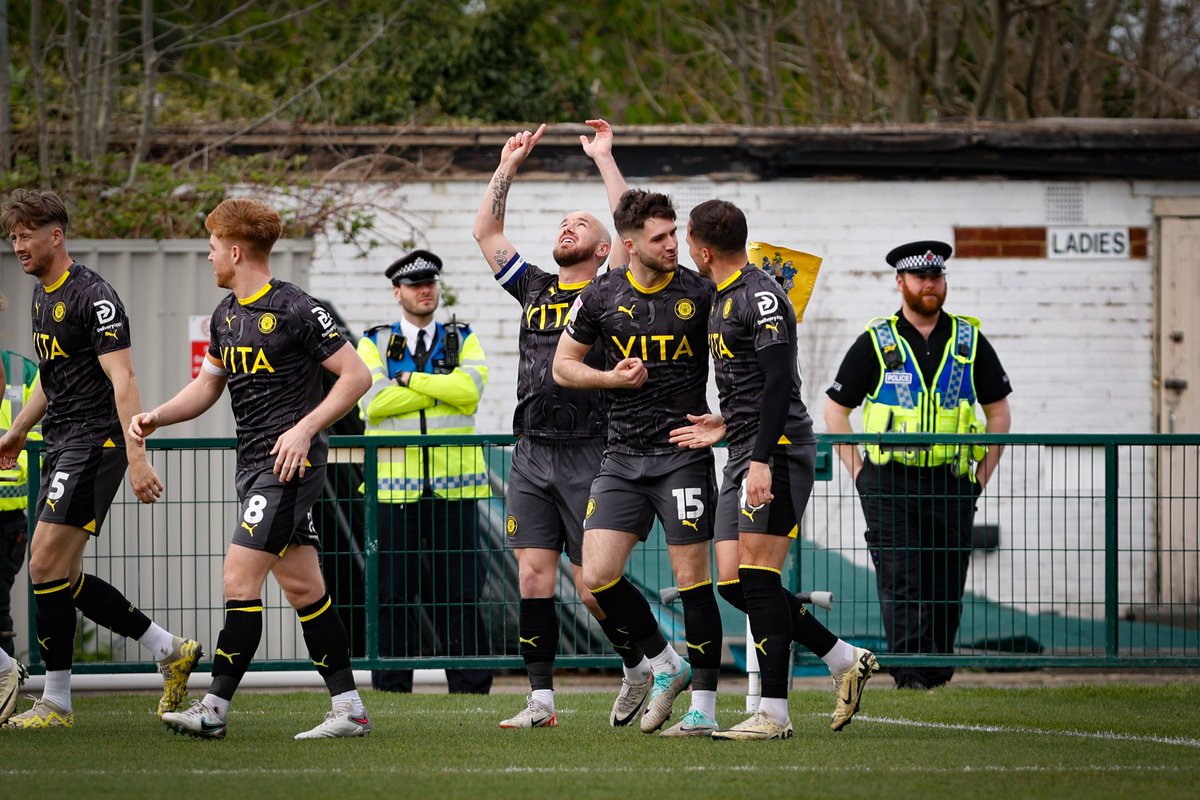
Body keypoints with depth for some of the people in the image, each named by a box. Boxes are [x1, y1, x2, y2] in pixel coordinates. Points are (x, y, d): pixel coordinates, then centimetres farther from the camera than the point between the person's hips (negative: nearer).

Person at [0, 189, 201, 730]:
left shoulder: (92, 296, -14)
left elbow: (122, 380, -20)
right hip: (61, 446, 10)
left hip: (94, 442, -10)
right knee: (63, 577, 7)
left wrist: (136, 457, -26)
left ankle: (56, 702, -5)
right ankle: (170, 651, 18)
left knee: (46, 566, -12)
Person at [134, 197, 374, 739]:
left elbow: (356, 375, -10)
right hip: (253, 465, 9)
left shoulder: (294, 309, -11)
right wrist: (154, 418, 9)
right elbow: (207, 386, 26)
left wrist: (304, 429, -18)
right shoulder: (226, 314, 15)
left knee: (240, 579, -12)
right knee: (302, 587, 8)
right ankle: (349, 709, 10)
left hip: (291, 463, -9)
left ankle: (215, 709, -11)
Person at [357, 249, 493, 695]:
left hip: (453, 486, 1)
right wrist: (442, 388, -6)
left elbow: (472, 388, -8)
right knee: (394, 593, 0)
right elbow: (373, 401, -8)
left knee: (460, 591, 0)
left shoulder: (463, 341, 13)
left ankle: (471, 689, 4)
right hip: (394, 487, -1)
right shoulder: (374, 343, 9)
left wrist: (409, 379, -7)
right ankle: (391, 689, 5)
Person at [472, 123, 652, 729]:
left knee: (592, 582, -4)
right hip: (531, 453, 5)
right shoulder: (535, 288, 16)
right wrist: (508, 167, 16)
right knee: (533, 575, -2)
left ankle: (638, 666, 19)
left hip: (587, 455, -5)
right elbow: (486, 232, 19)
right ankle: (541, 700, -1)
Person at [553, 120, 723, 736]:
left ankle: (704, 705, 1)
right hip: (621, 458, 3)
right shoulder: (600, 297, 3)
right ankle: (665, 664, 14)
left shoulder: (699, 292, -2)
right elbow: (562, 365, 13)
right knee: (597, 575, -6)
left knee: (692, 578, -5)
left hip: (683, 452, -3)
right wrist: (611, 377, -4)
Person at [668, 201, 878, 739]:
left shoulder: (760, 296, -12)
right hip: (745, 454, 10)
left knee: (758, 577, -12)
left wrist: (762, 459, -25)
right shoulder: (722, 300, 19)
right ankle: (845, 660, 12)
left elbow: (779, 382, -19)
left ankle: (774, 712, -11)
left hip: (777, 451, -10)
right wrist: (726, 427, 23)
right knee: (733, 582, 4)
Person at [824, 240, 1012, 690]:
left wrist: (984, 472, 9)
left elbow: (998, 409, 18)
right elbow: (836, 409, 9)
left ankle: (937, 671, 12)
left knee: (947, 586, 3)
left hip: (953, 484, 2)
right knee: (901, 585, -11)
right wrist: (858, 472, 2)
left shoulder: (969, 341, 10)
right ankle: (911, 672, -13)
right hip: (890, 484, -2)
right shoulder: (875, 343, 4)